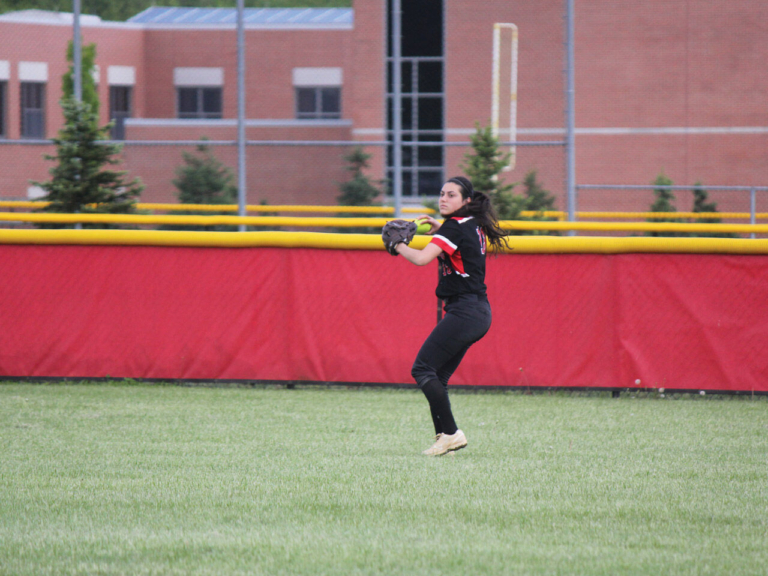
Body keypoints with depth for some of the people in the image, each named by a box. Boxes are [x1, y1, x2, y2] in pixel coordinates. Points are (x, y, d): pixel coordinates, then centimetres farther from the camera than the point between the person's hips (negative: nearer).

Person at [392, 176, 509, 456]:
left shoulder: (454, 227, -12)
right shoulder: (474, 226, 15)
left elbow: (422, 258, -23)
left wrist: (398, 245, -5)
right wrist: (439, 230, 22)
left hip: (464, 313, -10)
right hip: (480, 314, 10)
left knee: (423, 369, -9)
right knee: (436, 376, 11)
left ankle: (451, 433, -13)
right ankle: (444, 438, 7)